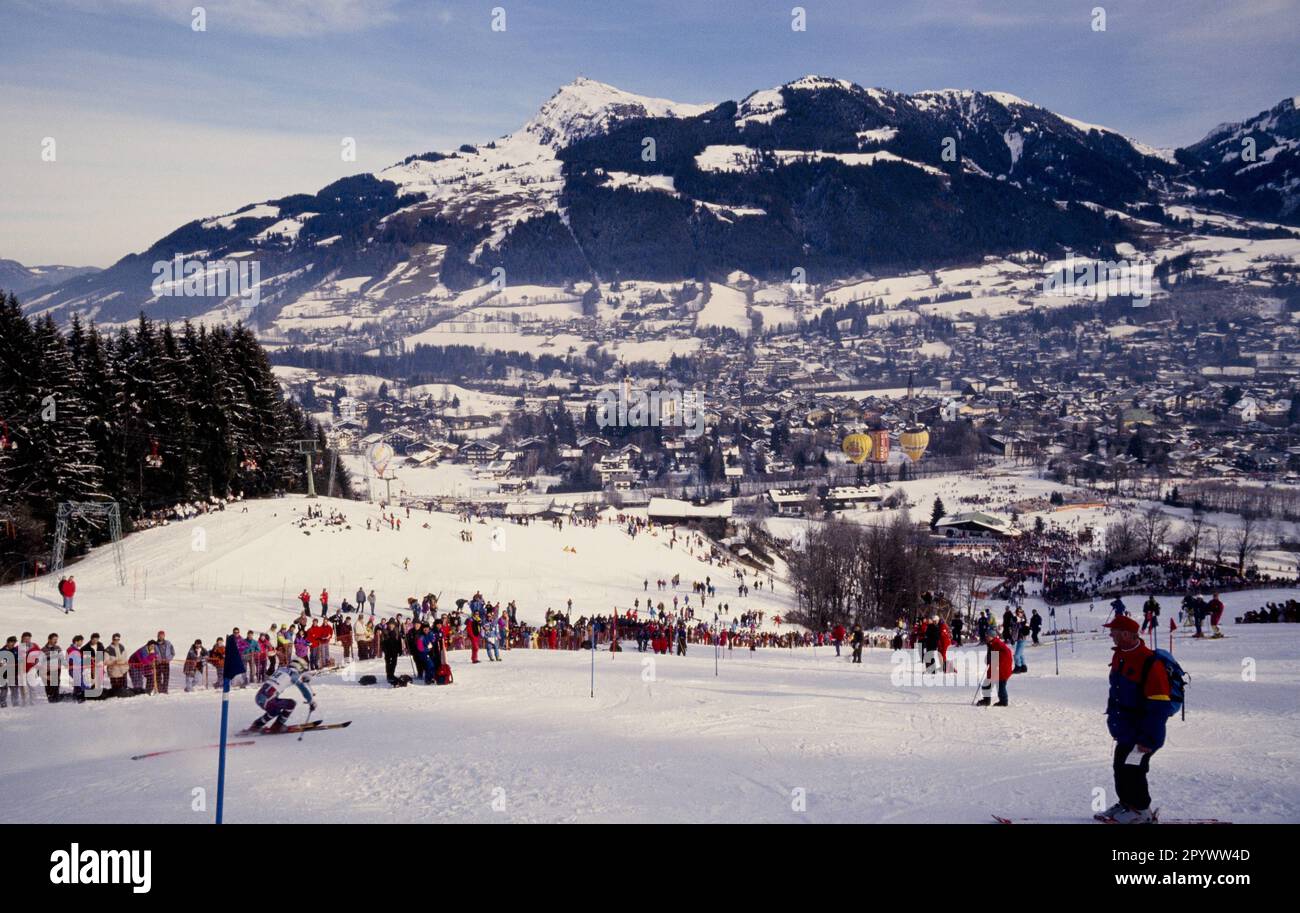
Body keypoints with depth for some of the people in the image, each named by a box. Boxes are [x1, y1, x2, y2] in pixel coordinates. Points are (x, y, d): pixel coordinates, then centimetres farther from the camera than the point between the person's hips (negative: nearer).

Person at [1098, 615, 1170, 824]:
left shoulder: (1150, 663, -25)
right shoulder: (1119, 656, 4)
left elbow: (1158, 707, -23)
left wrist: (1148, 738, -22)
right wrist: (1113, 718, 21)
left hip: (1141, 734, -9)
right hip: (1124, 729, 9)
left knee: (1132, 768, -4)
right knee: (1120, 767, 16)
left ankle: (1141, 810, 11)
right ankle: (1126, 803, 31)